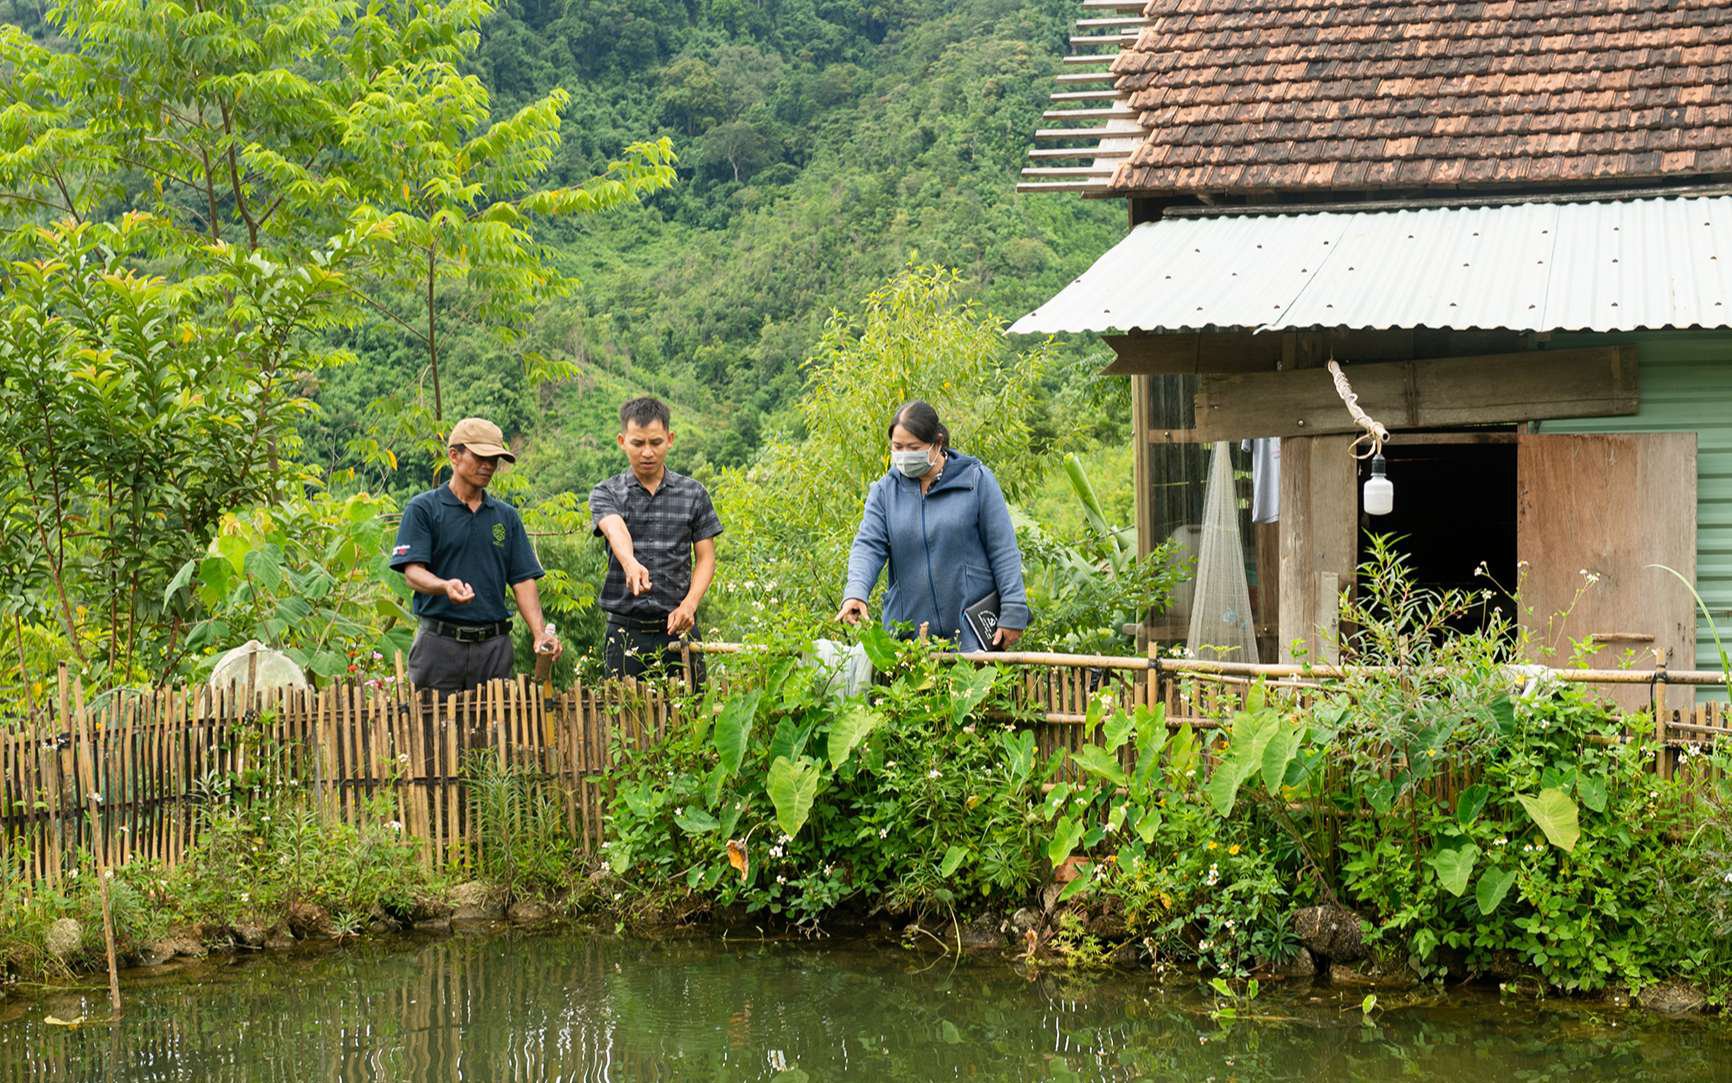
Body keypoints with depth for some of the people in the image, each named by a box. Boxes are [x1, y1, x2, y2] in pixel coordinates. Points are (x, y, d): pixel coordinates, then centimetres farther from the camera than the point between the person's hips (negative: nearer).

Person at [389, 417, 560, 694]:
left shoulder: (507, 516, 14)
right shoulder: (422, 509, 1)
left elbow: (523, 580, 9)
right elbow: (413, 572, -9)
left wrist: (540, 633, -6)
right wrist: (446, 586, -30)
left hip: (494, 646, 4)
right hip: (439, 641, -3)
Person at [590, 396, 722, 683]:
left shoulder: (693, 494, 7)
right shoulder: (605, 494, 3)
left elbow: (705, 558, 6)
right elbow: (615, 530, -19)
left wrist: (689, 604, -13)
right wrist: (630, 564, -41)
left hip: (677, 628, 1)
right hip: (626, 630, -1)